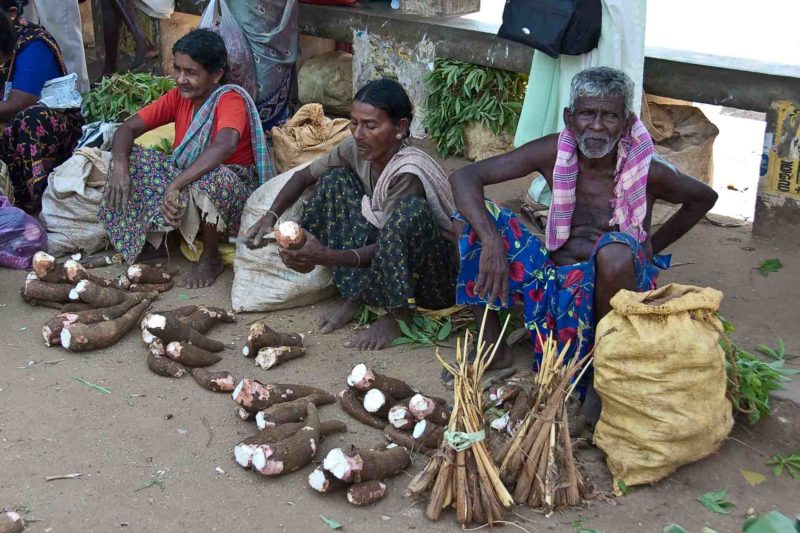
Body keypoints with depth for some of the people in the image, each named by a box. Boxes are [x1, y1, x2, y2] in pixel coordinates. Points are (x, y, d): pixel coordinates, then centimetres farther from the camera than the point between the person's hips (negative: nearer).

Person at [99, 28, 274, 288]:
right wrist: (120, 166, -25)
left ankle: (211, 258, -15)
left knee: (207, 179, -40)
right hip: (186, 179, 6)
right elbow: (127, 129, -3)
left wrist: (175, 185, -49)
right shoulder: (178, 97, -2)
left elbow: (225, 145, -43)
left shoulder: (231, 99, -22)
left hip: (232, 190, -6)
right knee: (130, 161, -12)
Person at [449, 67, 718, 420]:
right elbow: (465, 177, -13)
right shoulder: (555, 152, -9)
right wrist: (491, 240, -28)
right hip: (554, 274, 3)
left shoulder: (649, 173, -13)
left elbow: (704, 198, 8)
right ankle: (492, 346, 0)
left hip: (608, 285, -3)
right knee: (473, 214, -12)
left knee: (615, 251, -38)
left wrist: (650, 246, 3)